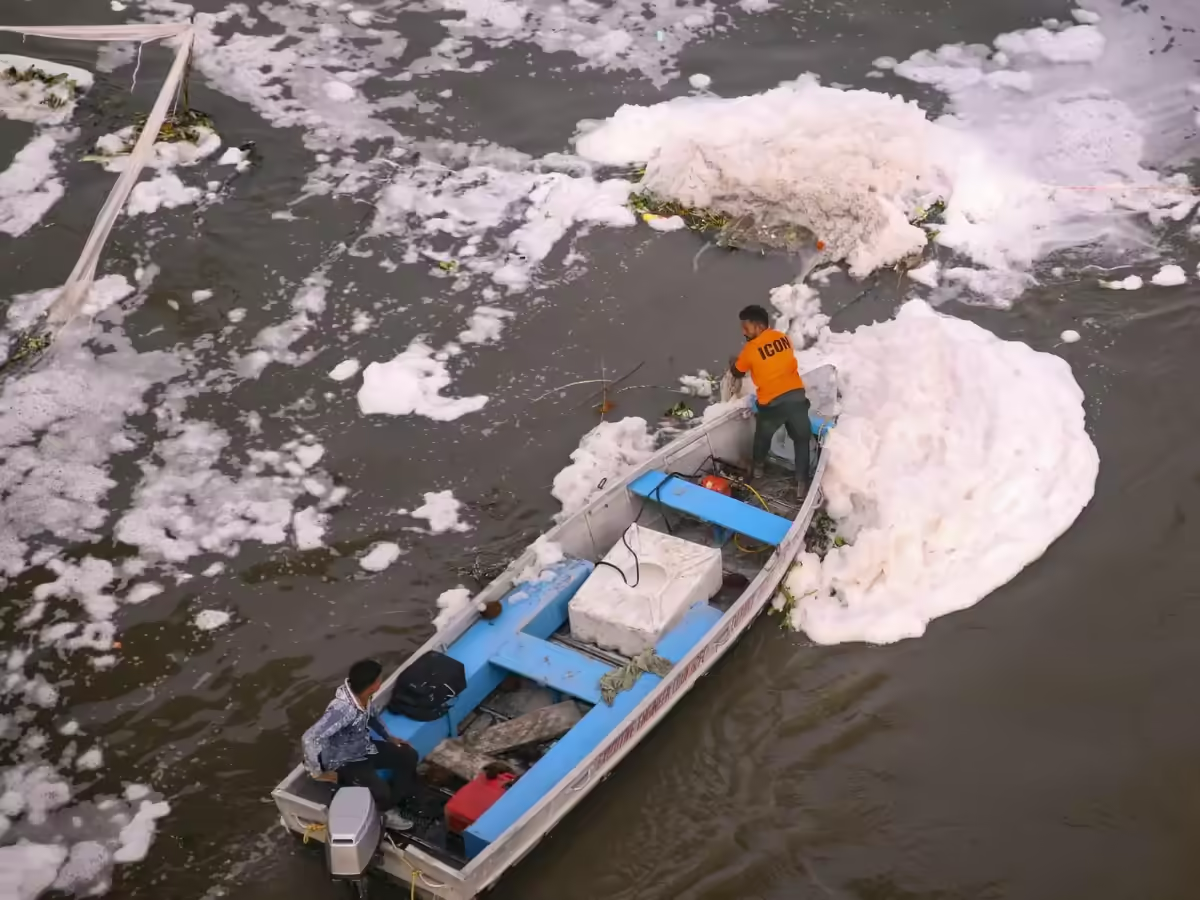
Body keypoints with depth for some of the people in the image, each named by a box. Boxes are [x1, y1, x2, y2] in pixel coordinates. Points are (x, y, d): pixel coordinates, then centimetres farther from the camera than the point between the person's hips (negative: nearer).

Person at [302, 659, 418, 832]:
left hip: (363, 748, 8)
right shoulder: (343, 709, -39)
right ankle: (383, 814, 11)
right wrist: (317, 772, -28)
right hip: (344, 761, -8)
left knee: (409, 756, 4)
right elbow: (309, 738, -41)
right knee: (381, 792, -23)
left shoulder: (363, 696, -13)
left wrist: (389, 737, 14)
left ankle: (394, 802, 19)